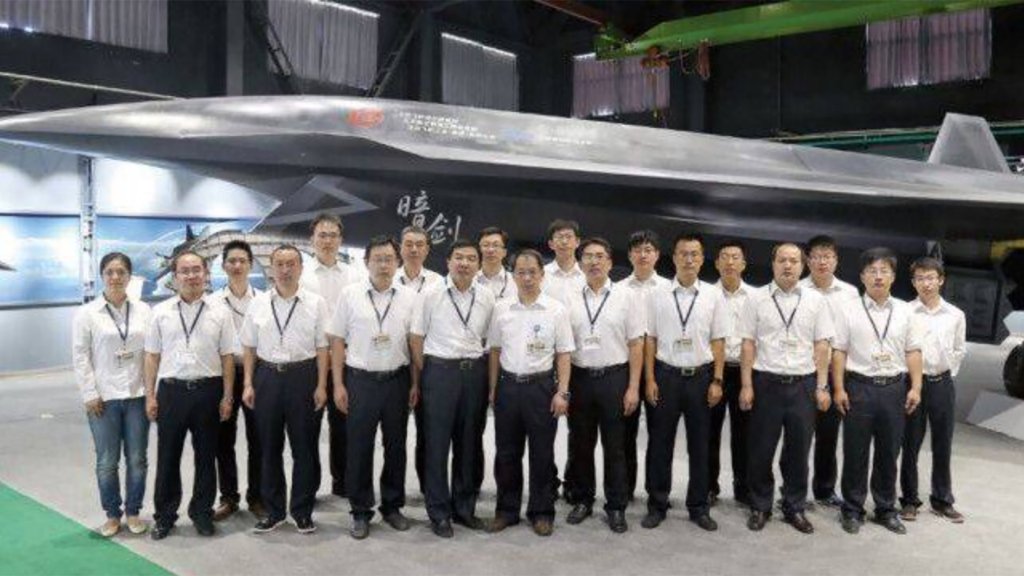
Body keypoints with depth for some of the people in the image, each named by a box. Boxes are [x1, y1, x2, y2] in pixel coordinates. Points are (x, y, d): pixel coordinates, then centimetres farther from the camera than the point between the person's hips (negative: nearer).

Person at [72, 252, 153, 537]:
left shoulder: (143, 310, 4)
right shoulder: (87, 313, 0)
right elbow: (80, 357, -1)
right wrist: (89, 394, -7)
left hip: (138, 396, 1)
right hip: (103, 398, -1)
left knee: (137, 459, 7)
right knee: (107, 462, 5)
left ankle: (133, 512, 22)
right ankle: (112, 514, 21)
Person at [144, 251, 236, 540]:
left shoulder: (218, 313, 1)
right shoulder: (161, 312, 4)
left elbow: (227, 356, 1)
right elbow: (152, 356, 5)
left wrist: (227, 396, -3)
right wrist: (150, 395, 1)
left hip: (207, 389, 0)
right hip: (171, 389, 1)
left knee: (205, 455, 9)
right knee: (167, 456, 8)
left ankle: (202, 512, 24)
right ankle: (164, 515, 22)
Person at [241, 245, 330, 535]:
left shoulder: (316, 303, -1)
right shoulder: (258, 303, 5)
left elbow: (322, 347, -2)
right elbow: (249, 347, 8)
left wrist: (321, 386, -6)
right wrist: (248, 384, 2)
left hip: (303, 375, -2)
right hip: (267, 376, 2)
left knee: (304, 446, 5)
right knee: (269, 447, 10)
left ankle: (302, 511, 19)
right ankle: (273, 511, 24)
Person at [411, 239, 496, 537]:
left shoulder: (487, 297, 5)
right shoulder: (431, 295, -3)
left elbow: (489, 339, 11)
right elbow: (416, 338, -1)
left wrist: (488, 376, 6)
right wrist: (423, 377, -3)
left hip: (475, 371, 3)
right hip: (439, 370, -3)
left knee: (470, 442, 10)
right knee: (437, 442, 2)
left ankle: (465, 507, 24)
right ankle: (439, 512, 14)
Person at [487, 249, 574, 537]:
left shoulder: (556, 310, -3)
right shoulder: (501, 309, 4)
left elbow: (563, 354, -3)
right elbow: (495, 351, 9)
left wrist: (562, 393, -8)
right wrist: (493, 389, 7)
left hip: (541, 386, -2)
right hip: (508, 385, 3)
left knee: (542, 453, 7)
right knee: (506, 451, 11)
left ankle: (541, 512, 21)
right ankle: (507, 509, 25)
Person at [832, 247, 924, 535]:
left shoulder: (905, 312, 7)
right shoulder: (850, 311, 0)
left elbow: (913, 352, 6)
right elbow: (839, 352, -2)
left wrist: (915, 388, -2)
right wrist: (839, 389, -8)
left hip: (895, 387, 2)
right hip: (859, 387, -2)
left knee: (889, 453, 11)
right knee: (855, 453, 5)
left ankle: (886, 509, 24)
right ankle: (852, 510, 16)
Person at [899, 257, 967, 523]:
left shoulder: (956, 315, 3)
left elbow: (959, 350, 14)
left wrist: (947, 372, 6)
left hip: (942, 383, 3)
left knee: (943, 445, 11)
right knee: (910, 445, 6)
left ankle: (942, 500, 24)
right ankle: (909, 500, 18)